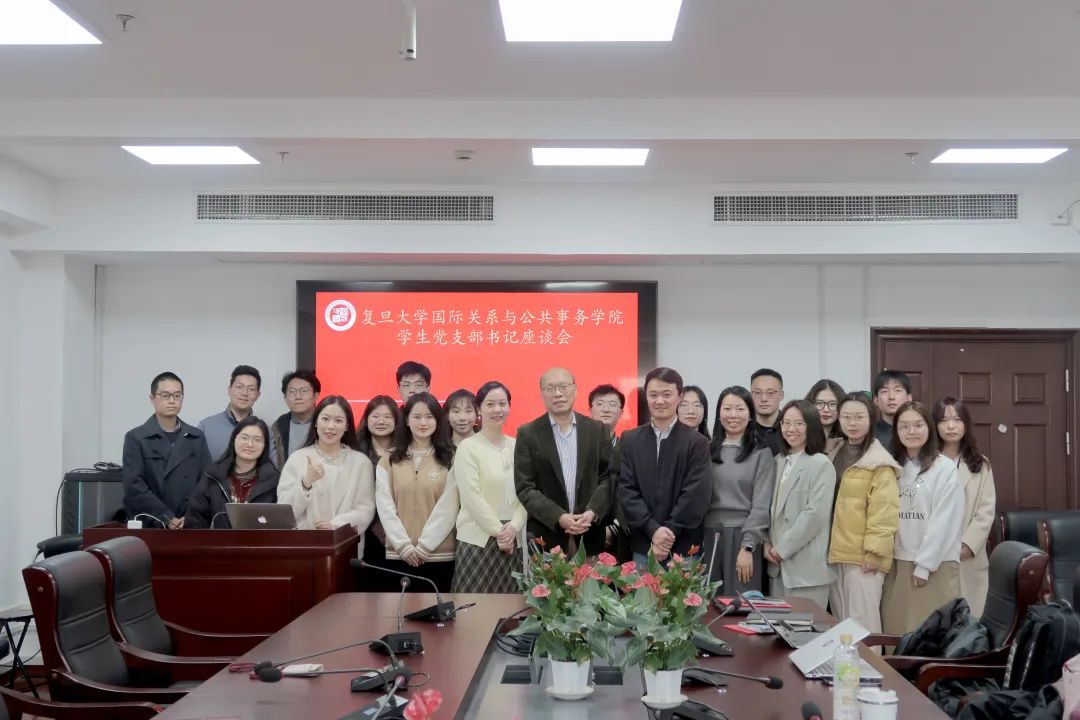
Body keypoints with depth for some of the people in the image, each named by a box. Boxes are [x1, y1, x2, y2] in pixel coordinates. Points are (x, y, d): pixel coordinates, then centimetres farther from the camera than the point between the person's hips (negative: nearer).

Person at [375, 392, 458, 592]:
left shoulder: (449, 460, 2)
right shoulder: (388, 461, 7)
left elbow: (448, 507, -4)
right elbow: (385, 507, 1)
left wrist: (424, 546, -10)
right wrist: (404, 546, -9)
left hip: (439, 554, -1)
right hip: (398, 555, 1)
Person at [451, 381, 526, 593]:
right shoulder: (468, 447, -4)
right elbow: (472, 497, -9)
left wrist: (514, 528, -9)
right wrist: (498, 532, -10)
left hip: (514, 540, 4)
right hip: (478, 540, -4)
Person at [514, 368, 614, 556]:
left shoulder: (596, 430, 7)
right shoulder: (528, 434, 1)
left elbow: (608, 477, 5)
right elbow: (524, 488, -4)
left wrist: (592, 512, -12)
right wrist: (559, 517, -15)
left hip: (590, 535, 2)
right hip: (545, 537, -1)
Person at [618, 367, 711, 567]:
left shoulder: (697, 443, 0)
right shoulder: (630, 440, 7)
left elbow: (695, 495, -7)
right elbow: (626, 490, 0)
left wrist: (669, 533, -14)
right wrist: (653, 530, -12)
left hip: (684, 547, -2)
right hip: (642, 546, 2)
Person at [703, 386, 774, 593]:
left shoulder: (761, 453, 2)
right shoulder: (707, 450, 10)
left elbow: (761, 505, -4)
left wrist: (747, 547, -12)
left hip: (742, 537, -2)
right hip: (708, 537, 3)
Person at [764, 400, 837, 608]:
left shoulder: (821, 464, -7)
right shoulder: (779, 461, 14)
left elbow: (815, 513, -15)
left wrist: (783, 547, -13)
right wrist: (767, 543, 1)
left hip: (806, 566, -6)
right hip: (778, 563, 6)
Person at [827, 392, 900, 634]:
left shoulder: (879, 462, -7)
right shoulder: (834, 455, 15)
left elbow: (883, 512, -13)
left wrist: (874, 552, -17)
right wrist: (829, 549, 10)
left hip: (862, 555, -7)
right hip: (835, 553, 7)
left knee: (861, 622, -4)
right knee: (840, 621, 12)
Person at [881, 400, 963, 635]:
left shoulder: (945, 468, -6)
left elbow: (944, 521, -10)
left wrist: (924, 564, -12)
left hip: (936, 565, -4)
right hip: (898, 563, 5)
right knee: (898, 632, 5)